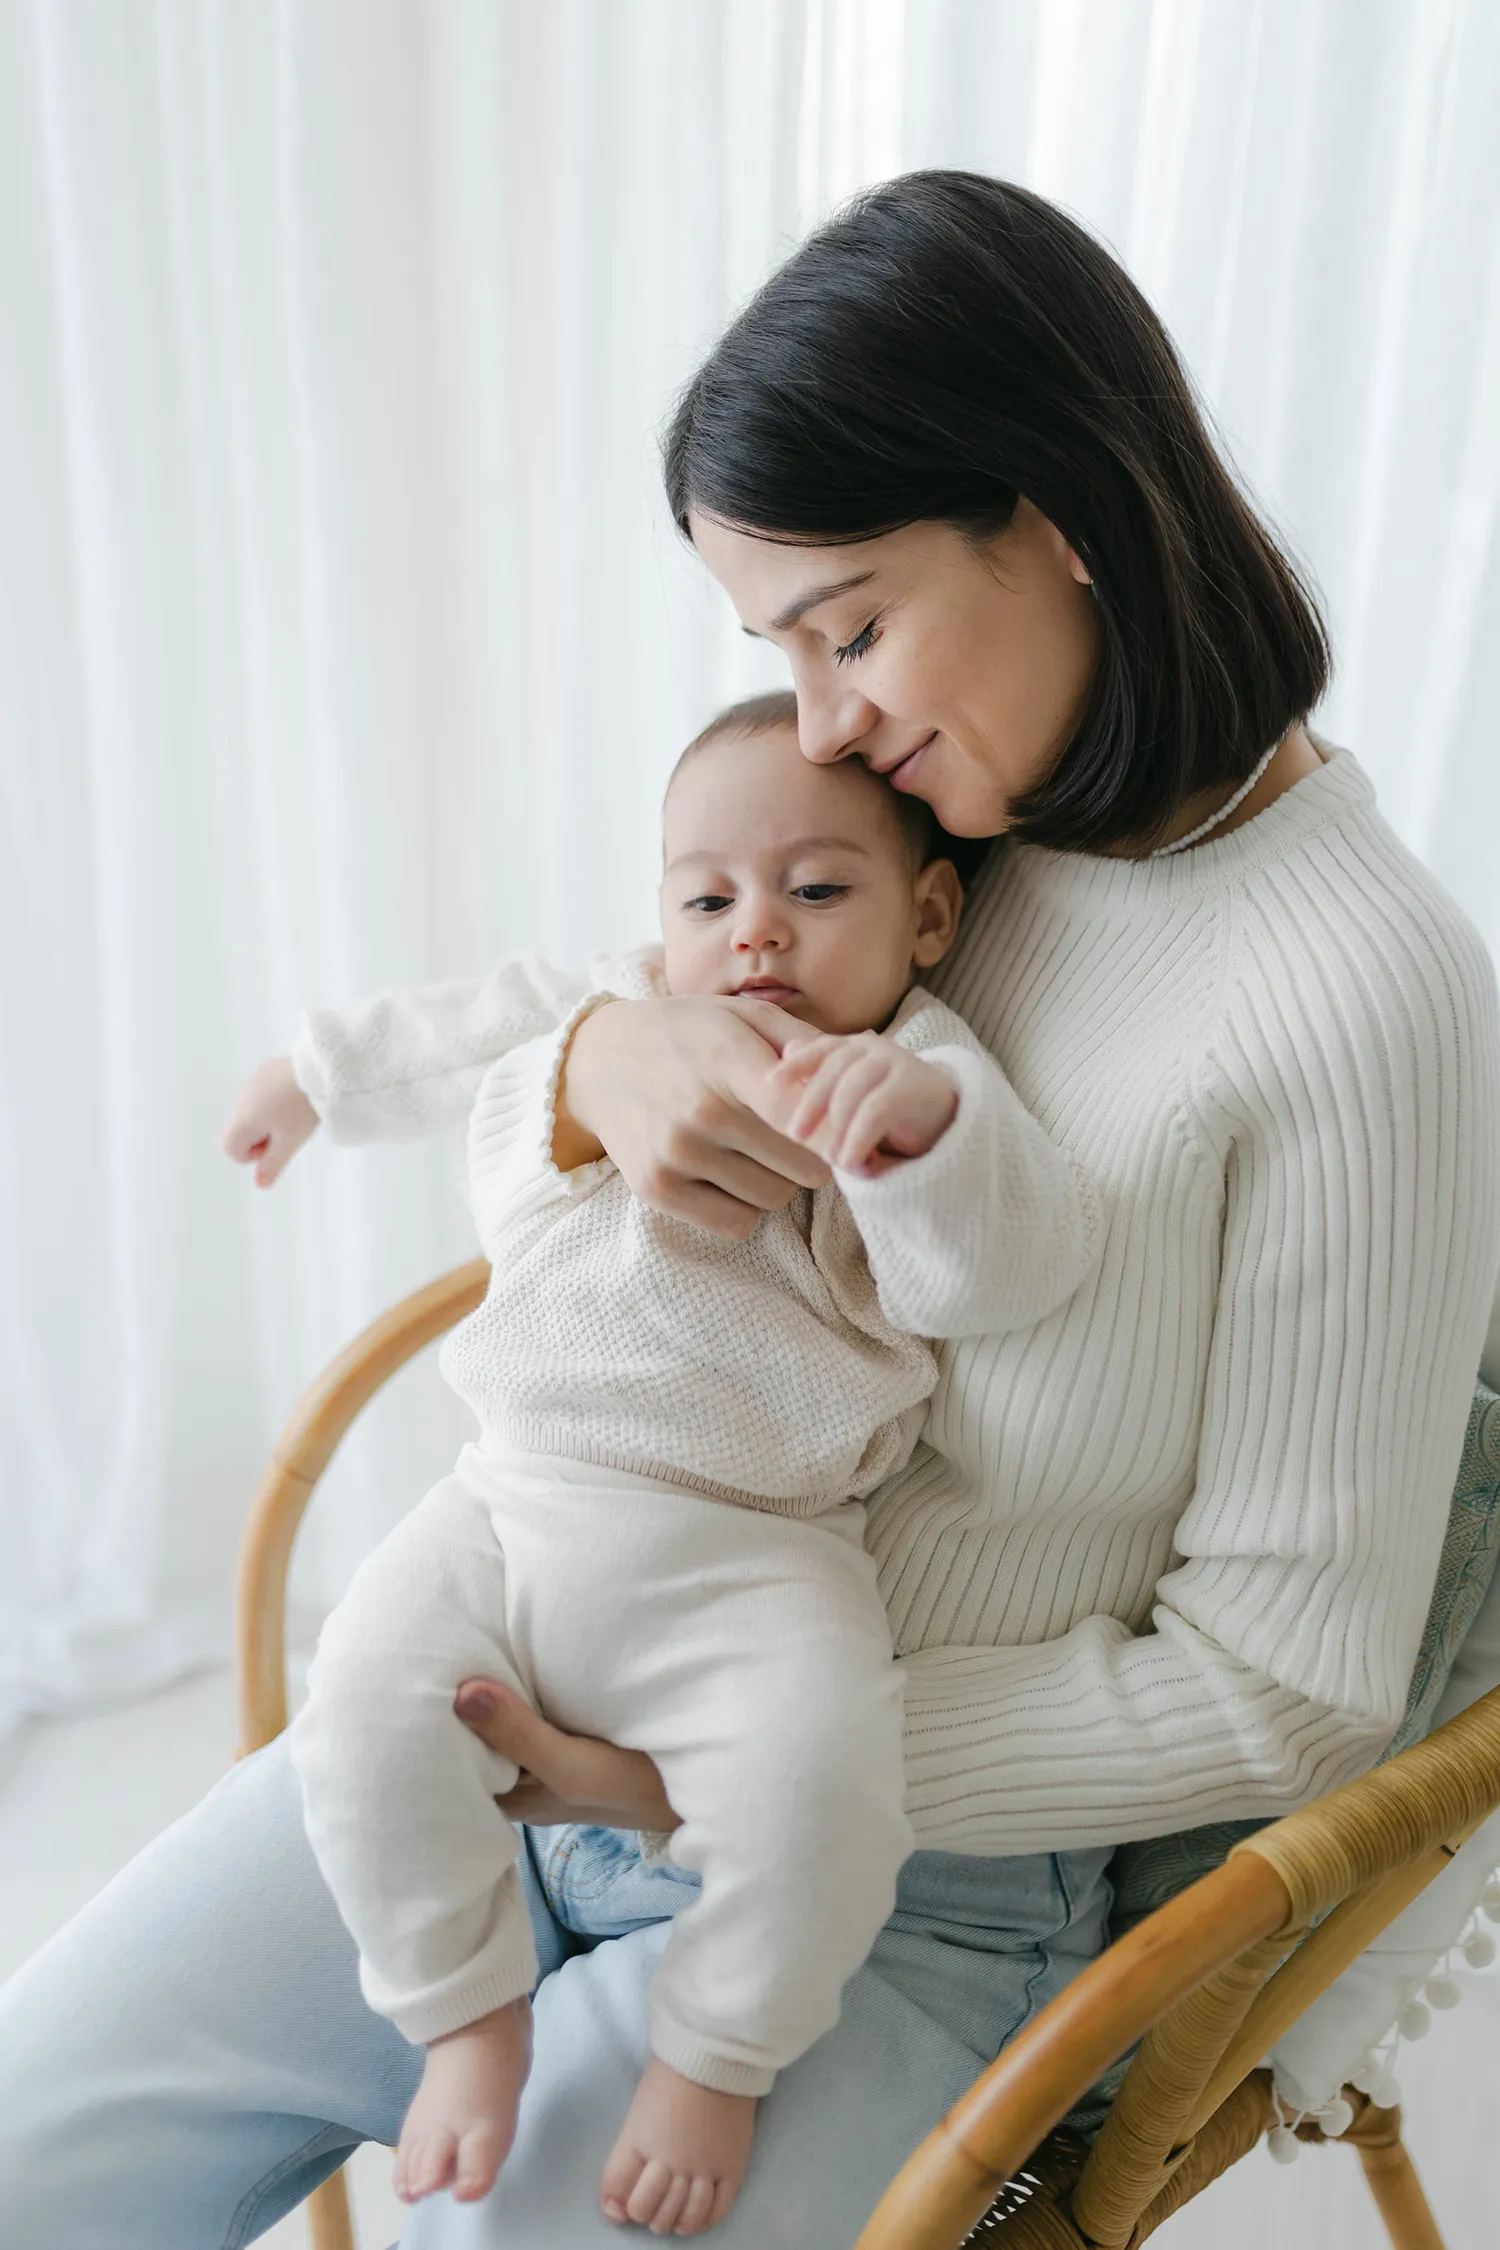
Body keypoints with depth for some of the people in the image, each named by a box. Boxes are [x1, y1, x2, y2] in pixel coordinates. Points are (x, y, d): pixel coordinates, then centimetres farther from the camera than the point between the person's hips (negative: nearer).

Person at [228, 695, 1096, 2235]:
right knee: (367, 1703, -14)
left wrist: (922, 1118, -40)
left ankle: (714, 2054, 4)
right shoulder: (598, 1029, 14)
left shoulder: (909, 1091, -3)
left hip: (751, 1561, -4)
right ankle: (470, 2011, 12)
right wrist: (321, 1070, 47)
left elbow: (1010, 1272, -21)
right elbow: (460, 1039, 35)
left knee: (815, 1773, -26)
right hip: (511, 1506, 5)